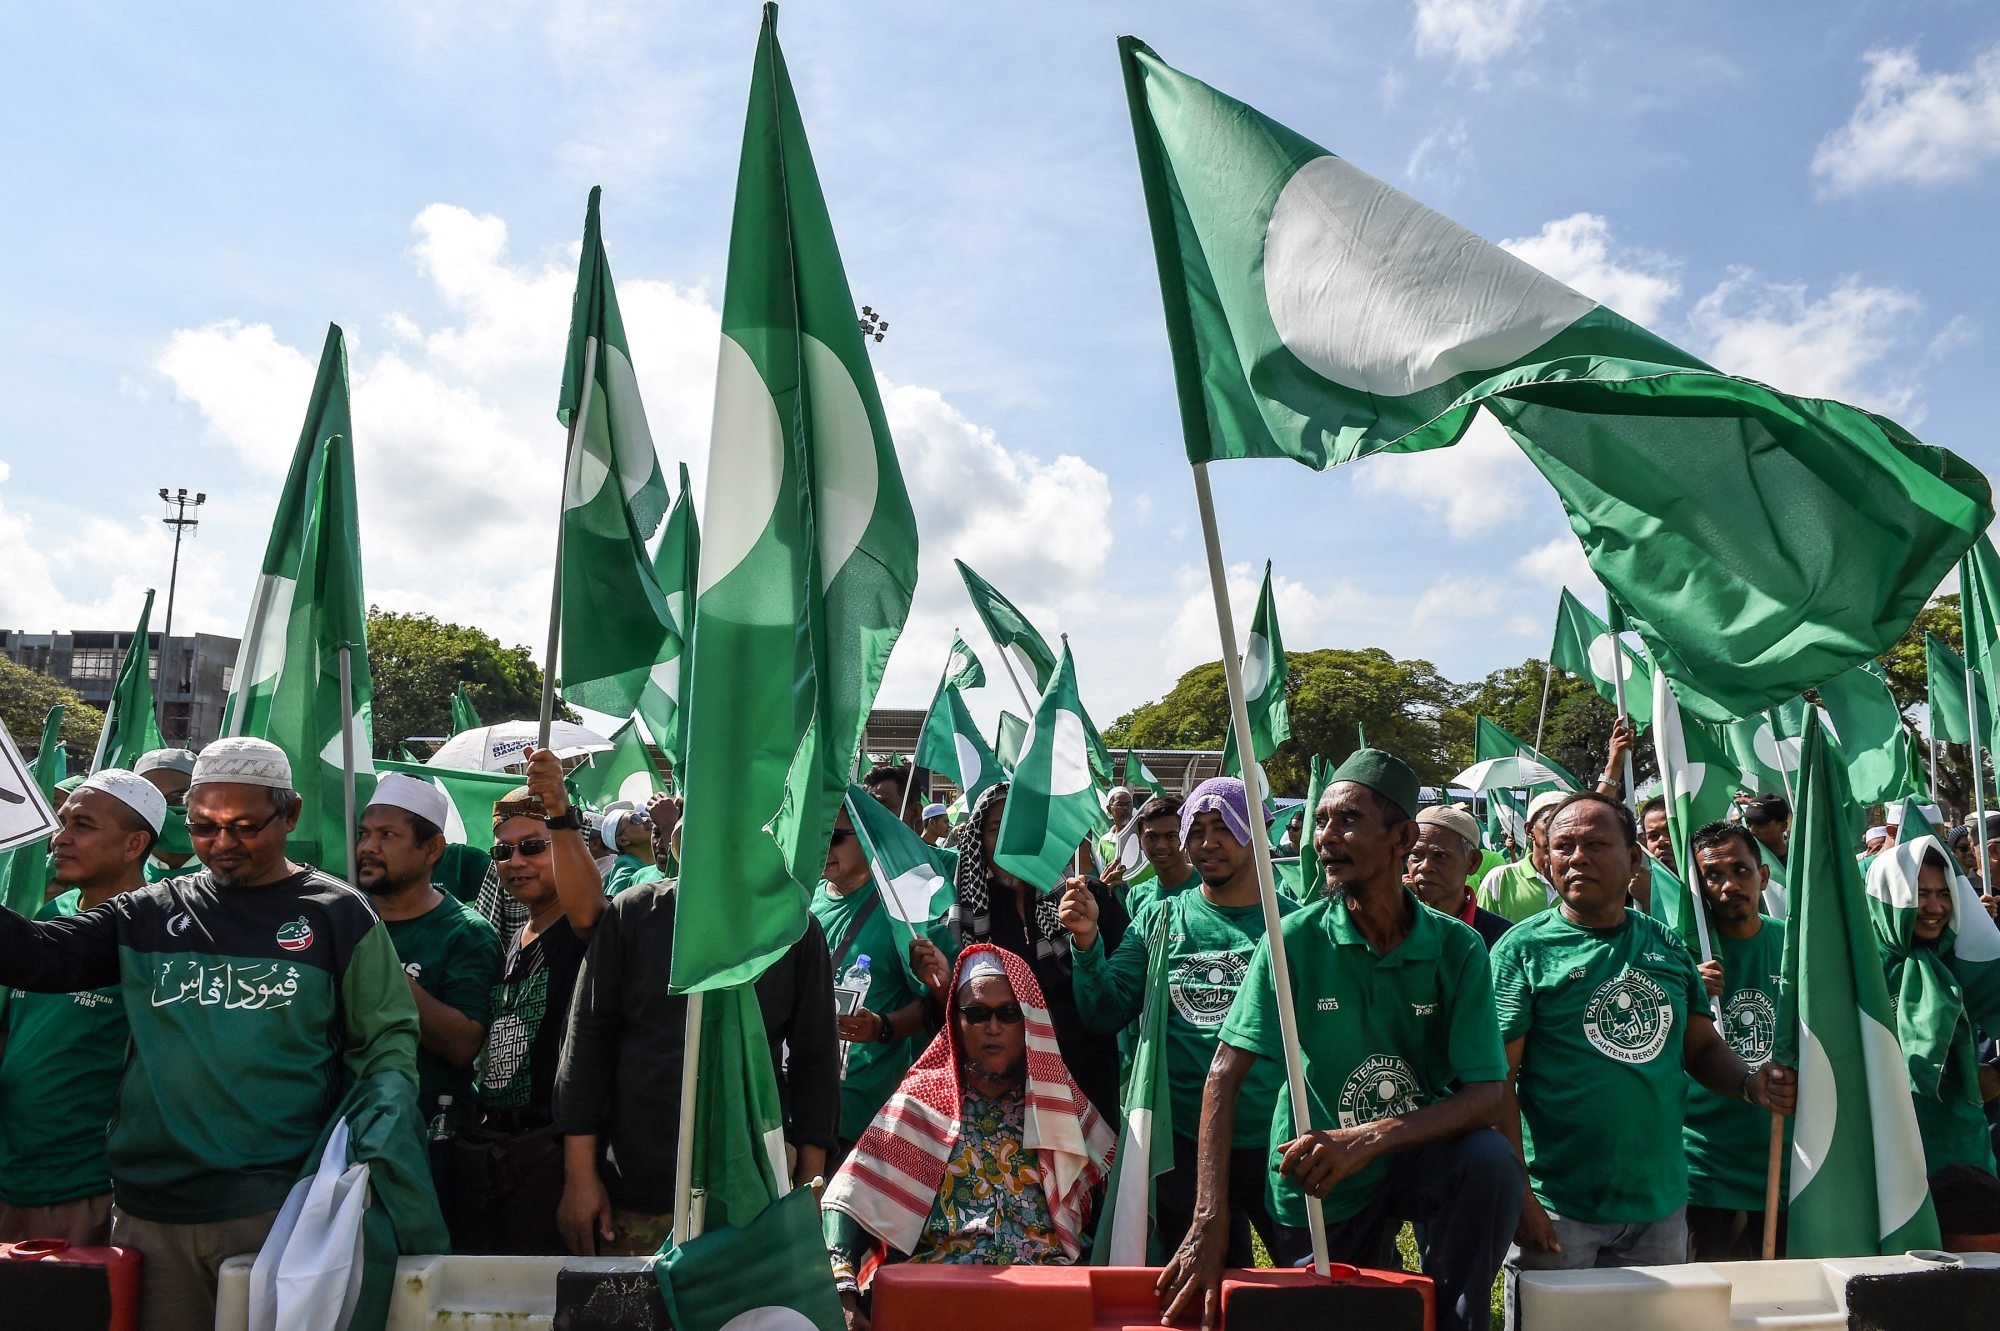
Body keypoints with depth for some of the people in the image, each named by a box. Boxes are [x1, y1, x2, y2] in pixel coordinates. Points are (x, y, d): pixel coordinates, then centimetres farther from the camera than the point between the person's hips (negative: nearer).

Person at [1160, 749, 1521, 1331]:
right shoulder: (1295, 939, -15)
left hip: (1421, 1157, 0)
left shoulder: (1457, 948, -12)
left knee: (1489, 1161, -27)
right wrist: (1208, 1225, -28)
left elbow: (1485, 1094, -18)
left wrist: (1367, 1139, -33)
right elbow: (1223, 1075, -19)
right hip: (1315, 1192, 0)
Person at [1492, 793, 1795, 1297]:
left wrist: (1751, 1083, -10)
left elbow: (1702, 1047, 12)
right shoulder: (1523, 949, -8)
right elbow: (1498, 1079, -11)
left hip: (1661, 1203, 4)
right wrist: (1518, 1195, -17)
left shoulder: (1668, 947, 6)